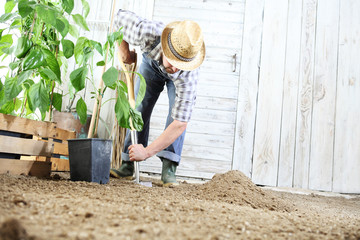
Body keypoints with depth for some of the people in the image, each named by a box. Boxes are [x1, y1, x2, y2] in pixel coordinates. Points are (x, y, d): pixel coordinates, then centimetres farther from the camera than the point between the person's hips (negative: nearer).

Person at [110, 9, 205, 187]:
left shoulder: (189, 76, -46)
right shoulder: (147, 32, -44)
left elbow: (180, 124, -43)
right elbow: (120, 16, -22)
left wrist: (147, 151, -42)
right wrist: (124, 49, -16)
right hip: (152, 62, 2)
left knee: (180, 110, -24)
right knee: (140, 108, -6)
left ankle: (168, 168, -21)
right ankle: (128, 165, -1)